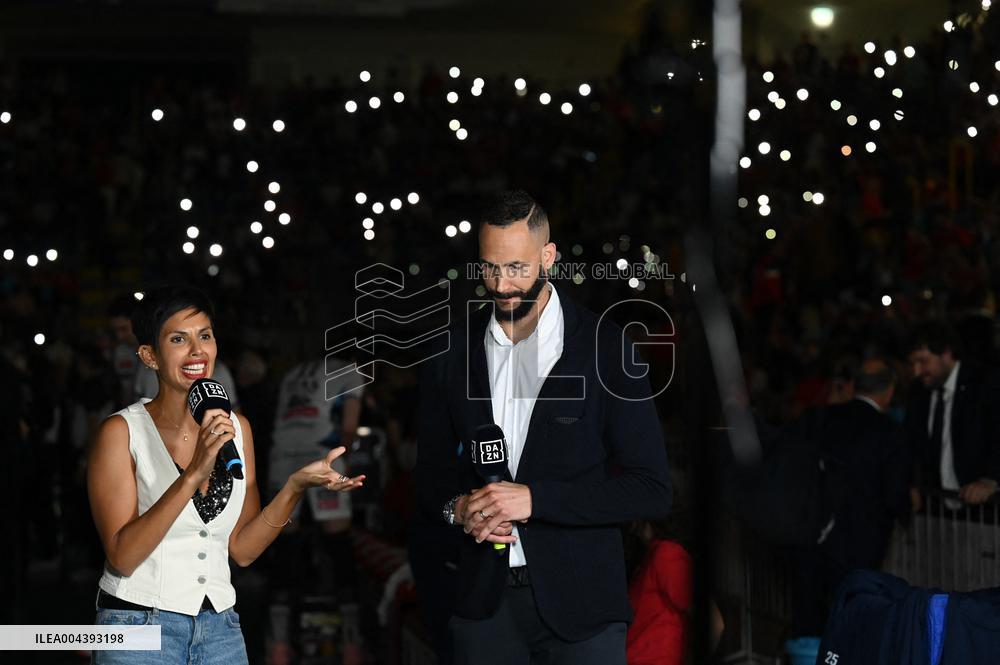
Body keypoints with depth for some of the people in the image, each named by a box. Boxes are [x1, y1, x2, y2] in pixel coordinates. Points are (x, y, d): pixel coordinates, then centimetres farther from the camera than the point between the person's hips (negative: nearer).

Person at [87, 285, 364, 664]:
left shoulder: (236, 429, 7)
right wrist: (194, 475, -24)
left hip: (220, 628, 4)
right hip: (138, 623, -4)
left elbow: (242, 549, 6)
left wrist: (295, 486, -7)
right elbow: (121, 557, -17)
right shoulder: (122, 431, -8)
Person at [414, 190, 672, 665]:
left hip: (578, 605, -3)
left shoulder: (606, 348, -5)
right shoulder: (451, 353, 6)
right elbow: (431, 473, 15)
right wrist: (457, 508, -8)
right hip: (485, 603, 3)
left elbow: (652, 490, -9)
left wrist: (534, 499, -18)